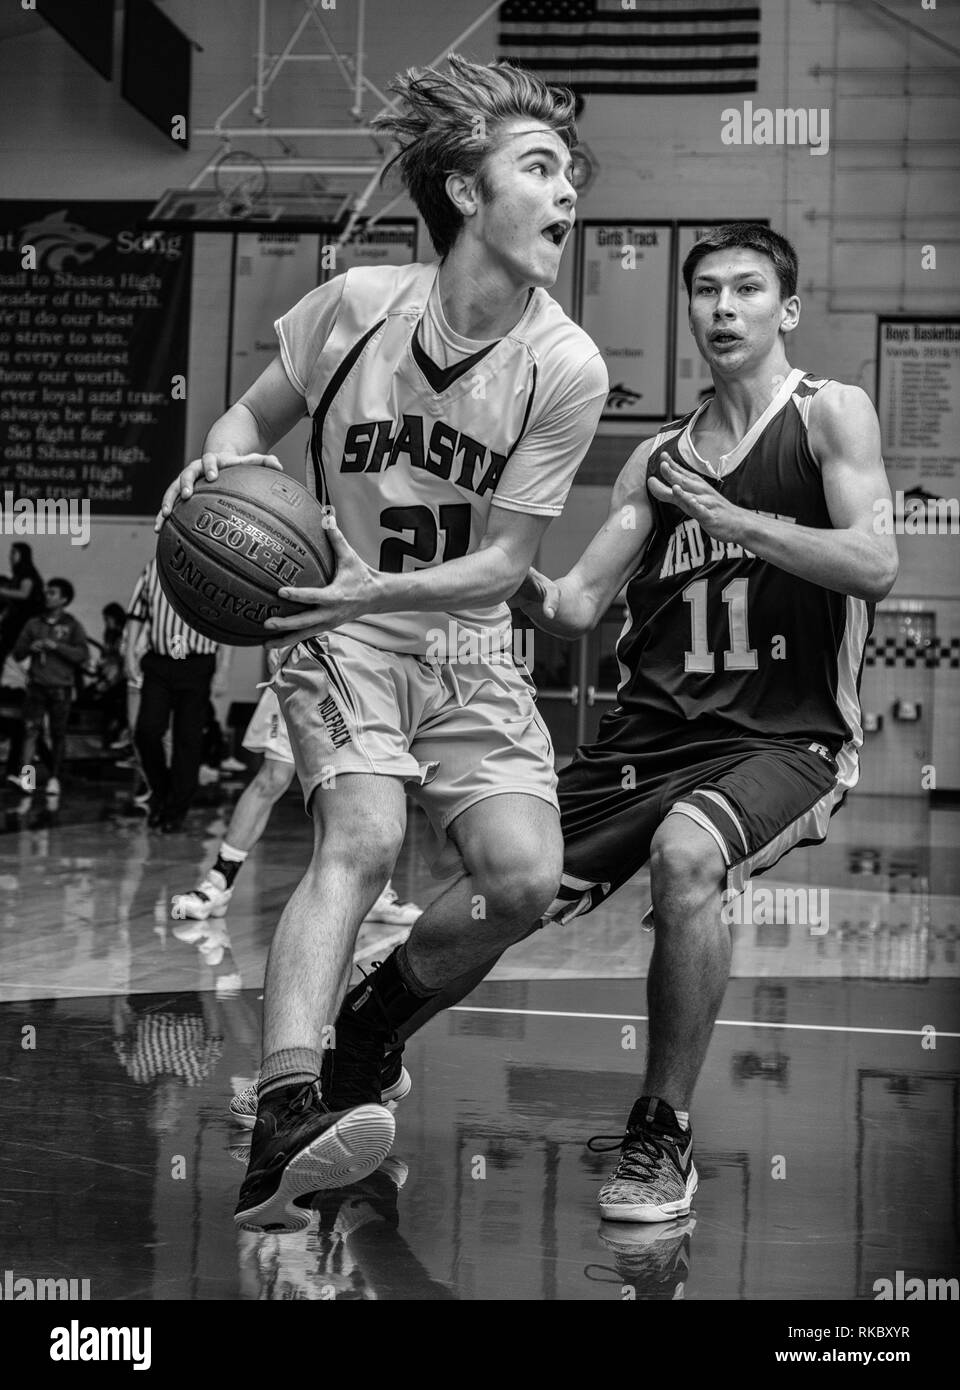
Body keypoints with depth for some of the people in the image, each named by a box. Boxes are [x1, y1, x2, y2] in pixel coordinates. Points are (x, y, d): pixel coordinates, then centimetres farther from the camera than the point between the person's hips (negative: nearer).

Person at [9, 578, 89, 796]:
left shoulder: (72, 626, 4)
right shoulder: (33, 624, 12)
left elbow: (82, 654, -8)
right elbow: (17, 654, 13)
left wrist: (56, 646, -18)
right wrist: (30, 647, -7)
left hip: (61, 687, -2)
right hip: (36, 685, 2)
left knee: (58, 735, 3)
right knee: (31, 730, -10)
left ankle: (54, 779, 12)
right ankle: (26, 777, -18)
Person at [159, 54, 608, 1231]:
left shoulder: (566, 366, -9)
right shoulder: (358, 305, -8)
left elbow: (503, 561, -9)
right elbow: (255, 414, 9)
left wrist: (370, 590, -25)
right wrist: (221, 465, -14)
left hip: (469, 650, 2)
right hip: (342, 636, -2)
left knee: (524, 875, -14)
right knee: (363, 837, -27)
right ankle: (283, 1124, -36)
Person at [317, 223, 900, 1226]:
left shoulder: (830, 414, 1)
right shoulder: (660, 457, 14)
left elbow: (874, 565, -14)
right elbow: (578, 605, 10)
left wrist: (728, 515, -18)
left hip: (789, 738, -5)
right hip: (652, 727, 5)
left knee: (686, 854, -36)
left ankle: (663, 1136, -19)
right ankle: (356, 1047, 30)